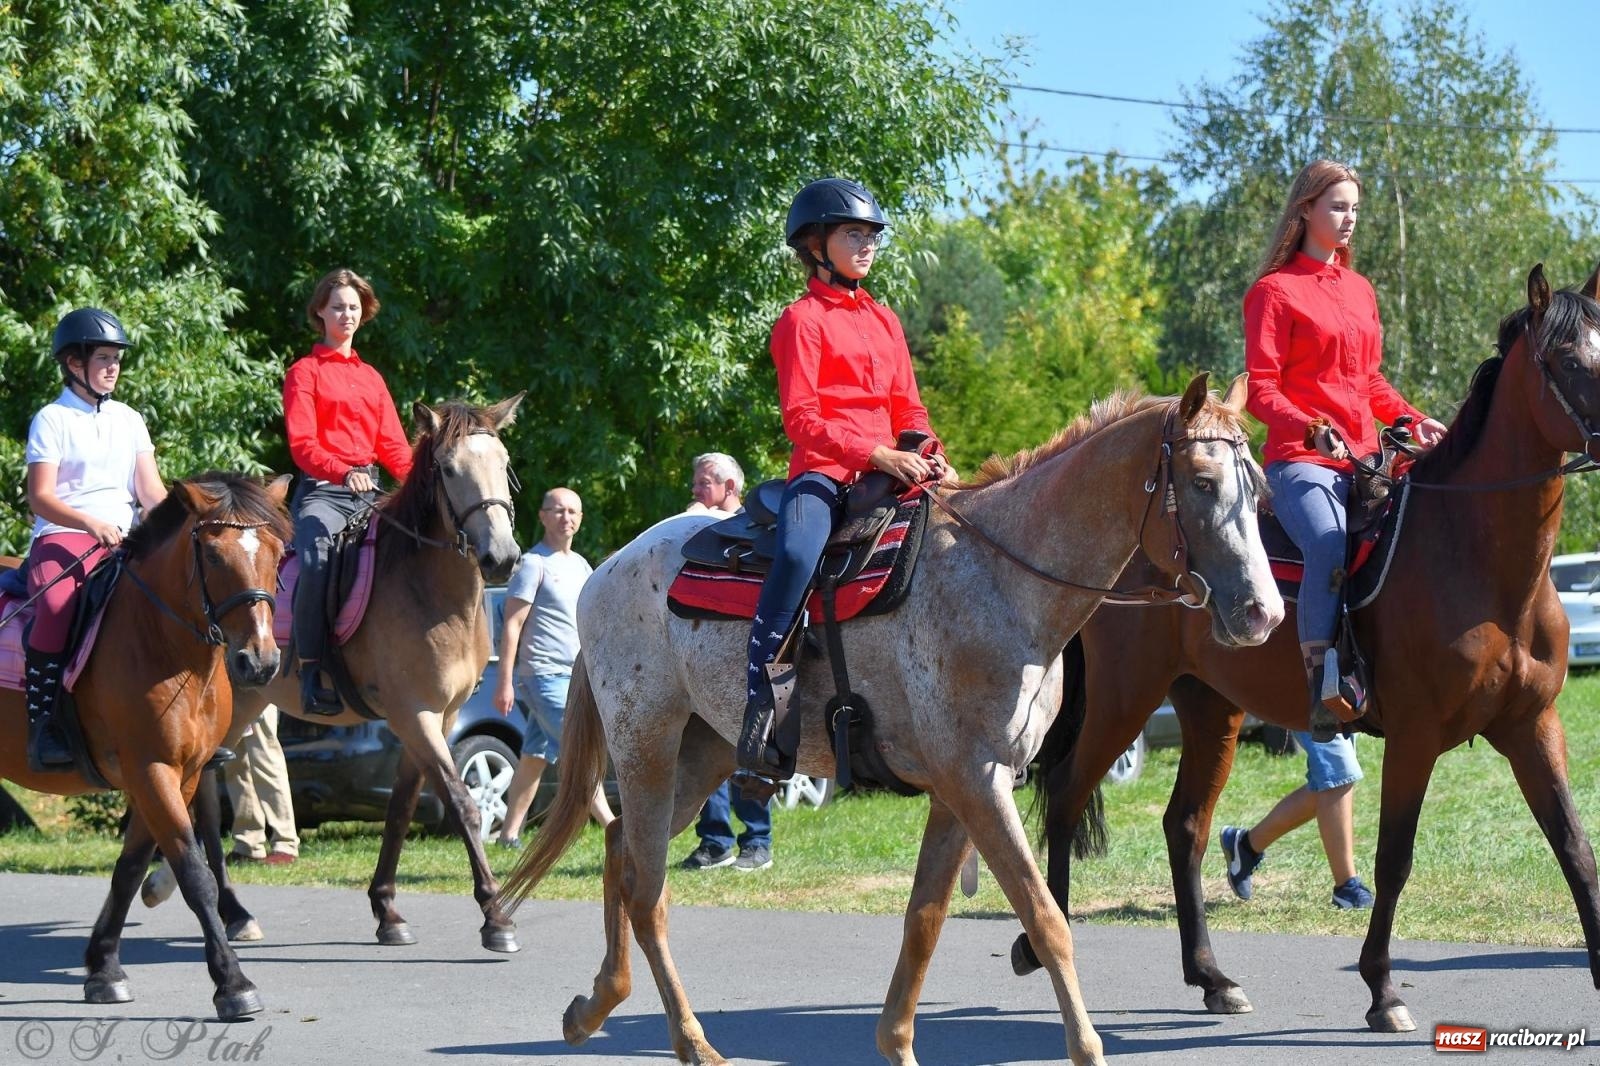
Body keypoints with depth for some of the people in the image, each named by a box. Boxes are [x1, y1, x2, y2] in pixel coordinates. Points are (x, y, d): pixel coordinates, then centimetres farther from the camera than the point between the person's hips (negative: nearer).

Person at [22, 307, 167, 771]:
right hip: (62, 536, -5)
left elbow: (151, 490, 12)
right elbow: (40, 497, -8)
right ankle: (43, 728, -29)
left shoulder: (129, 420, 18)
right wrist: (91, 523, -24)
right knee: (57, 608, -35)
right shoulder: (52, 420, 2)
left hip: (123, 537, 5)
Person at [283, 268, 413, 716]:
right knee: (317, 563, -32)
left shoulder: (371, 377, 23)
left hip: (370, 490, 5)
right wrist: (343, 472, -26)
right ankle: (311, 672, -29)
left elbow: (392, 444, 17)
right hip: (323, 490, -5)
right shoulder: (304, 373, 6)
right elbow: (302, 444, -6)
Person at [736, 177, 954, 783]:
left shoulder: (884, 321, 22)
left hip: (887, 472, 7)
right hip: (823, 471, -7)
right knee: (798, 554, -36)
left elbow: (908, 406, 21)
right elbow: (801, 417, -10)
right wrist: (878, 456, -19)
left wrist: (930, 454, -1)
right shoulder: (802, 320, 0)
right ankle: (756, 710, -36)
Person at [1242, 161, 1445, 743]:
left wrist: (1414, 420, 9)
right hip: (1300, 458, -7)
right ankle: (1324, 686, -33)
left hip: (1363, 458, 7)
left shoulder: (1360, 291, 21)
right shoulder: (1275, 291, 0)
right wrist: (1313, 430, -23)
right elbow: (1260, 389, -7)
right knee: (1331, 544, -35)